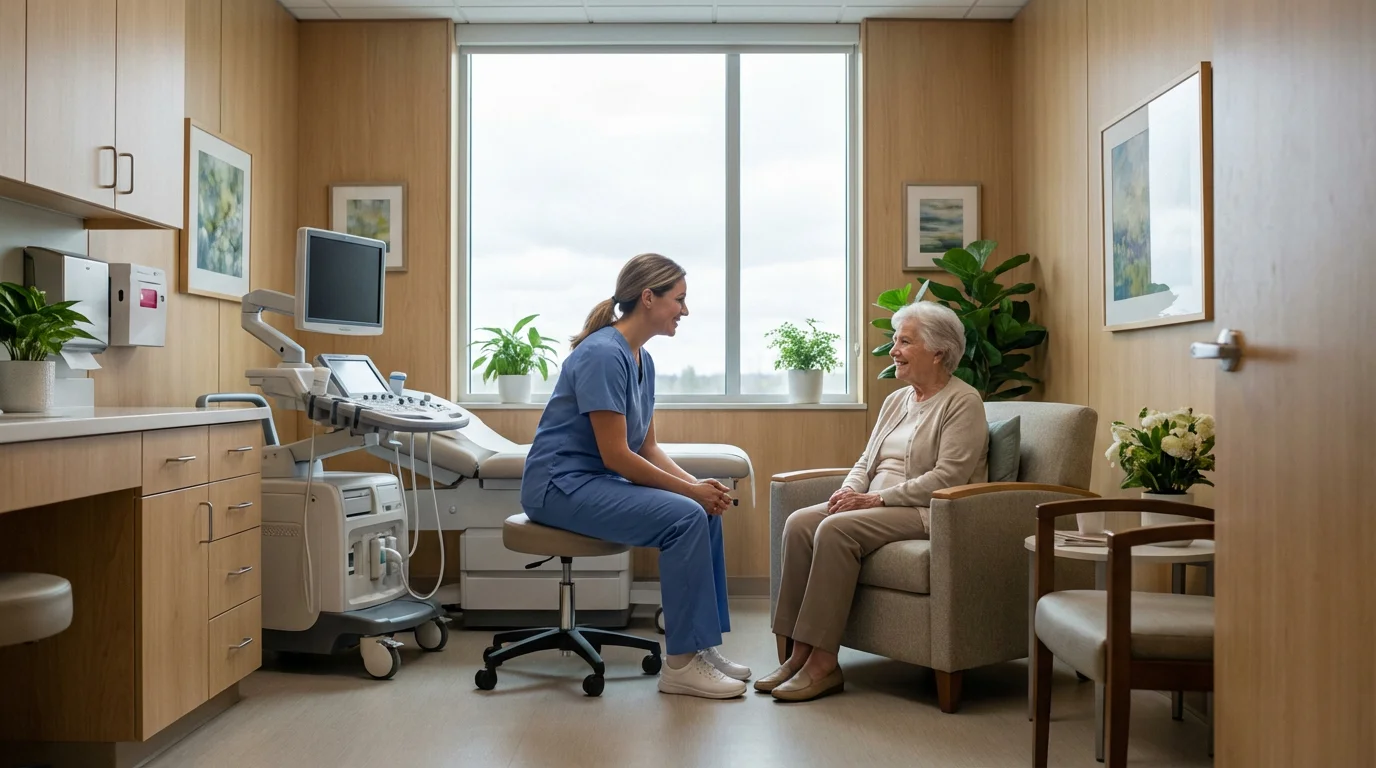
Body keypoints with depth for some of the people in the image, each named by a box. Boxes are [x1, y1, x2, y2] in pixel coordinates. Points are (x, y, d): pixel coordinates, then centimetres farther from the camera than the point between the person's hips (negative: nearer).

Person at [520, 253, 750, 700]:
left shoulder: (642, 359, 9)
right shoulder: (604, 354, -20)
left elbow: (647, 448, 11)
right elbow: (616, 455, -22)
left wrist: (697, 485, -4)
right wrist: (689, 489, -15)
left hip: (598, 481, 10)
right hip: (560, 485, -9)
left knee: (707, 511, -2)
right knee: (684, 517, -23)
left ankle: (702, 645, 3)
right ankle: (681, 663, -14)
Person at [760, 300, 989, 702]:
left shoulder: (962, 402, -5)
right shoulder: (897, 400, 20)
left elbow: (947, 478, -16)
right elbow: (866, 461, 20)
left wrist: (877, 498, -19)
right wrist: (849, 491, -3)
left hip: (929, 512, -8)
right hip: (877, 505, 8)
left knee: (836, 529, -30)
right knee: (799, 523, -17)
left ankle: (823, 662, -24)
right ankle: (800, 653, -17)